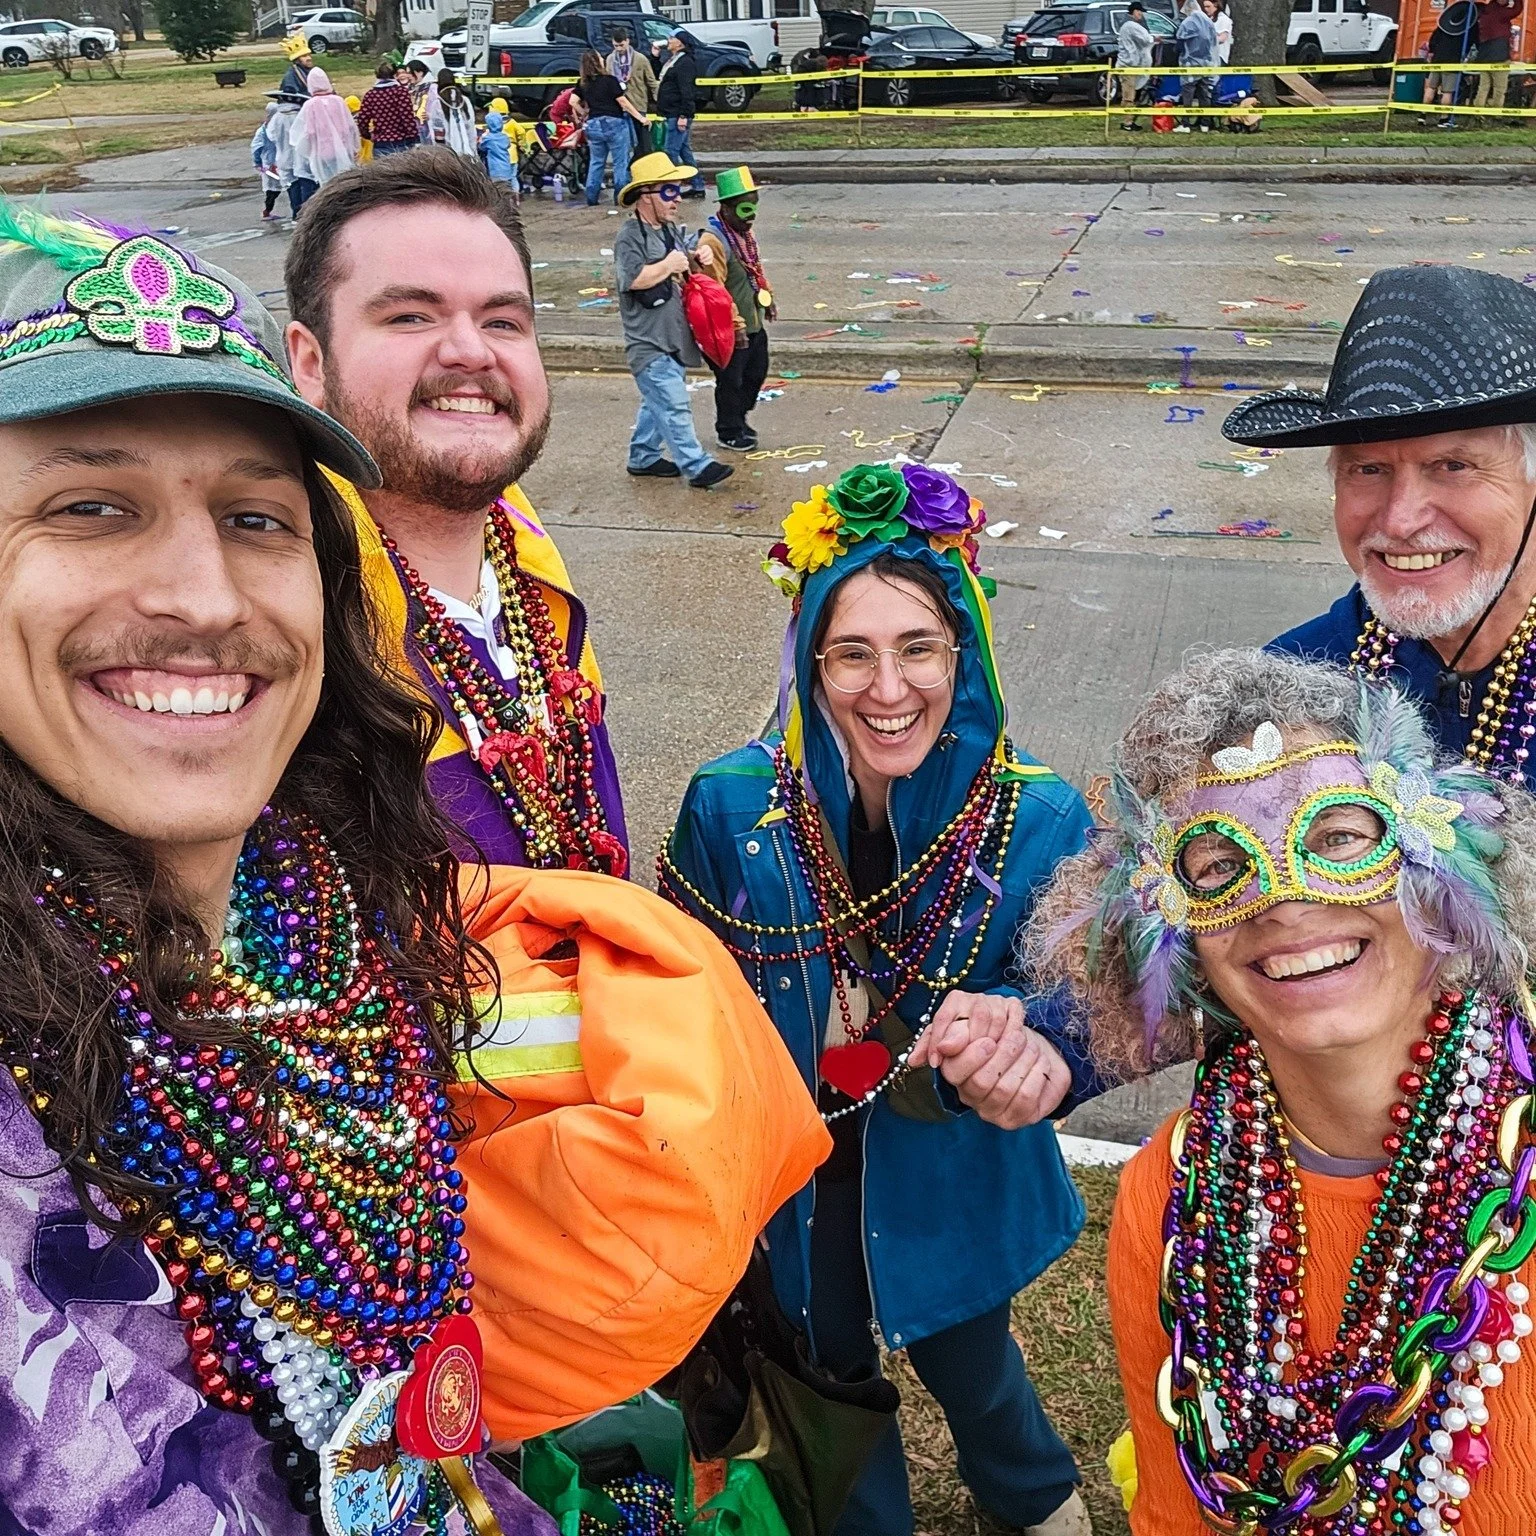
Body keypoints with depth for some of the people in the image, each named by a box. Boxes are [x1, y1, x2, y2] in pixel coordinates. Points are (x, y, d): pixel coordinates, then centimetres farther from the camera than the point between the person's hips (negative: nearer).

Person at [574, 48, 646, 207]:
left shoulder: (582, 83, 5)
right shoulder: (609, 80, -9)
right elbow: (623, 102, -9)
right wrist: (640, 117, -4)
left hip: (593, 125, 5)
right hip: (613, 123, -5)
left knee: (596, 162, 14)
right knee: (621, 162, 3)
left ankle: (591, 198, 12)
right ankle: (621, 196, 2)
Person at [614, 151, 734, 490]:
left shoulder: (672, 231, 15)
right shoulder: (630, 237, -13)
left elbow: (685, 270, 31)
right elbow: (634, 279, -29)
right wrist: (670, 265, -17)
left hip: (673, 339, 9)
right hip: (649, 343, -9)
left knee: (658, 403, 17)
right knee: (674, 405, -9)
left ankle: (643, 457, 29)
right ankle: (697, 466, -8)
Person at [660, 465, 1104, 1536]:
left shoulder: (1040, 821, -21)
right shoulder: (731, 806, -20)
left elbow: (1075, 1008, -19)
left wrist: (1016, 1041, -41)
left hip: (957, 1190, 0)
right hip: (794, 1194, 0)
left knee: (968, 1364, 27)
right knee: (832, 1374, 26)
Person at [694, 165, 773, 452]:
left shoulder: (744, 231, 6)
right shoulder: (713, 241, -24)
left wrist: (768, 298, 22)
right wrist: (735, 325, -26)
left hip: (754, 323, 10)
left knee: (756, 373, 22)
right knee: (730, 381, 5)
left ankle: (740, 417, 41)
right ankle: (728, 433, 21)